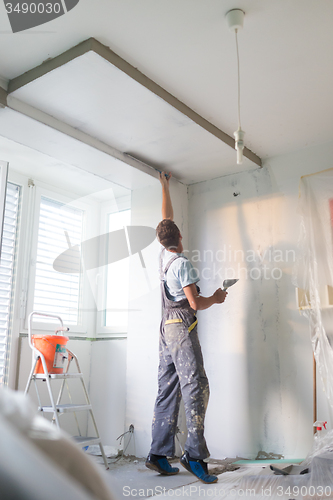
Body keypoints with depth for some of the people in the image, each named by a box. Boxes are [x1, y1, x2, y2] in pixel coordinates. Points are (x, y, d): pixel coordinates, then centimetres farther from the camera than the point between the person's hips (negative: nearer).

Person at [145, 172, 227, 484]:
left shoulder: (163, 256, 12)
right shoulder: (182, 263, -10)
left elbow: (167, 218, 26)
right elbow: (195, 303, -13)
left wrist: (165, 186, 35)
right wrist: (216, 299, 7)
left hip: (166, 328, 9)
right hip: (182, 328, -8)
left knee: (168, 391, 7)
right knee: (196, 388, -10)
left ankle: (159, 454, 9)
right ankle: (194, 454, -13)